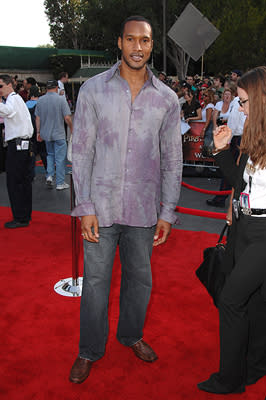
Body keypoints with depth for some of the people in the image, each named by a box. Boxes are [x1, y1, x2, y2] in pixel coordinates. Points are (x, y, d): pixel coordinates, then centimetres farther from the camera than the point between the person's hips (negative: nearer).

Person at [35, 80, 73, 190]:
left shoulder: (40, 100, 1)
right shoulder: (61, 99, -12)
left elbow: (37, 118, 3)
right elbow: (67, 118, -14)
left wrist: (38, 132, 12)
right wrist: (71, 128, 1)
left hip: (46, 134, 5)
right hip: (59, 134, -4)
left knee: (50, 154, 23)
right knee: (60, 158, 3)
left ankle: (49, 176, 9)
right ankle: (60, 183, 8)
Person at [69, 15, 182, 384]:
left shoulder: (167, 98, 2)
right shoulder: (93, 90, -2)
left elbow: (172, 158, 5)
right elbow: (81, 151, -3)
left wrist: (167, 212, 1)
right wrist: (85, 207, -8)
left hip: (144, 209, 2)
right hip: (101, 206, -1)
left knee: (140, 278, 15)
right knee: (96, 280, 8)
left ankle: (131, 334, 41)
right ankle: (90, 350, 29)